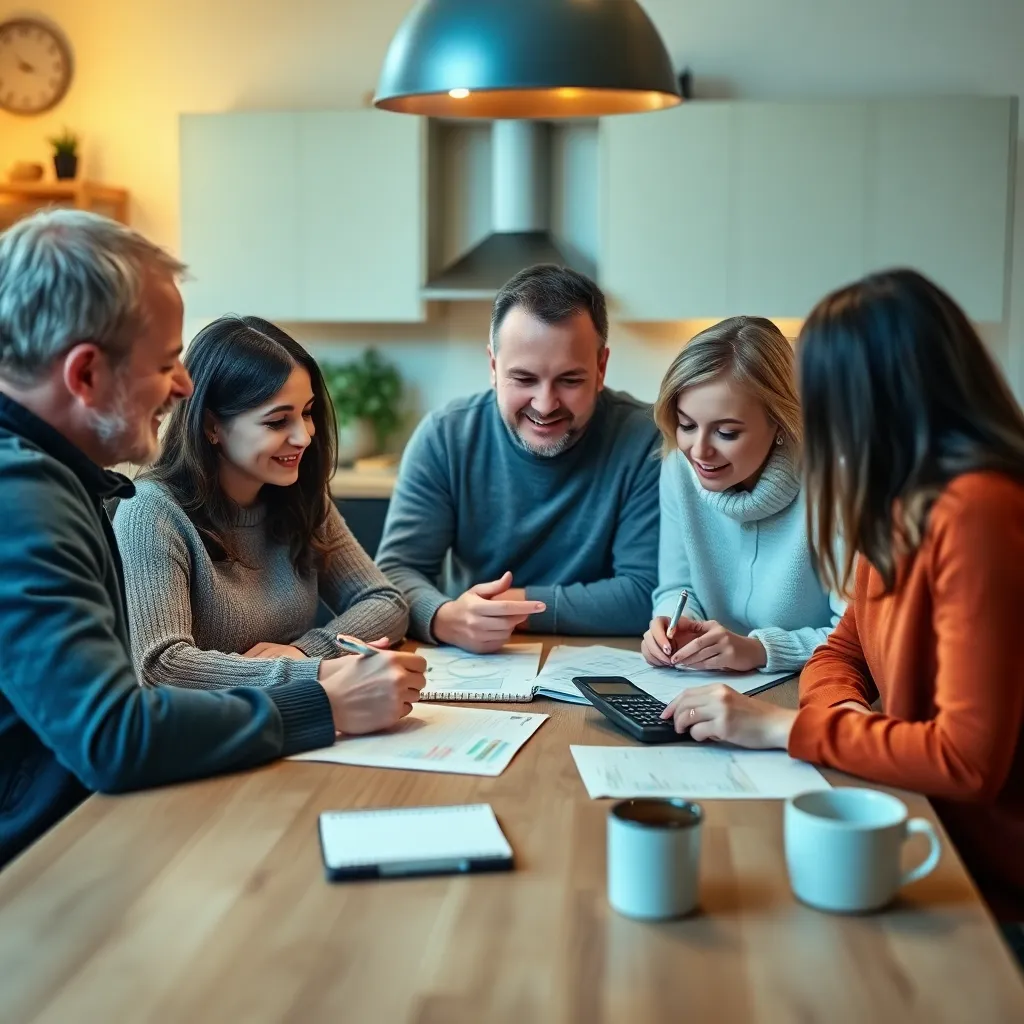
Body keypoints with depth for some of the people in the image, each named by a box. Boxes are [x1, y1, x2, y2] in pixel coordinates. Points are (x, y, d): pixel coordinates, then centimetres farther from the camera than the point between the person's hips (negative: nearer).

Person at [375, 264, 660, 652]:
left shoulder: (643, 442, -12)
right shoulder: (443, 438, -6)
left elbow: (647, 593, -14)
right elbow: (397, 569, -9)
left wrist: (518, 605, -20)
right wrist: (444, 618, -31)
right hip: (465, 667, 2)